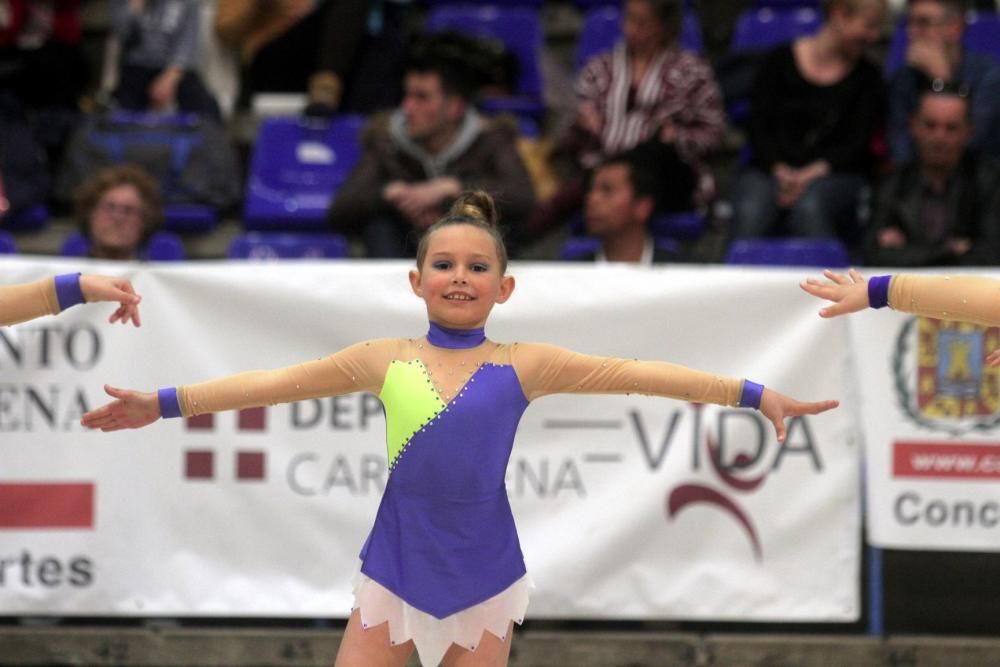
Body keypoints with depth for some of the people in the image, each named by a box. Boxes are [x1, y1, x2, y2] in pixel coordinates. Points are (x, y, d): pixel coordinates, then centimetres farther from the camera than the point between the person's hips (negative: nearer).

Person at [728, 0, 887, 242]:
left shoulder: (868, 78, 11)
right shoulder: (780, 61, 8)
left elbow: (858, 143, 0)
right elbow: (759, 129, 3)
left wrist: (813, 173, -16)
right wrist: (780, 171, -15)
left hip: (834, 175, 0)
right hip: (772, 170, 0)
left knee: (809, 207, -36)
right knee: (751, 213, -34)